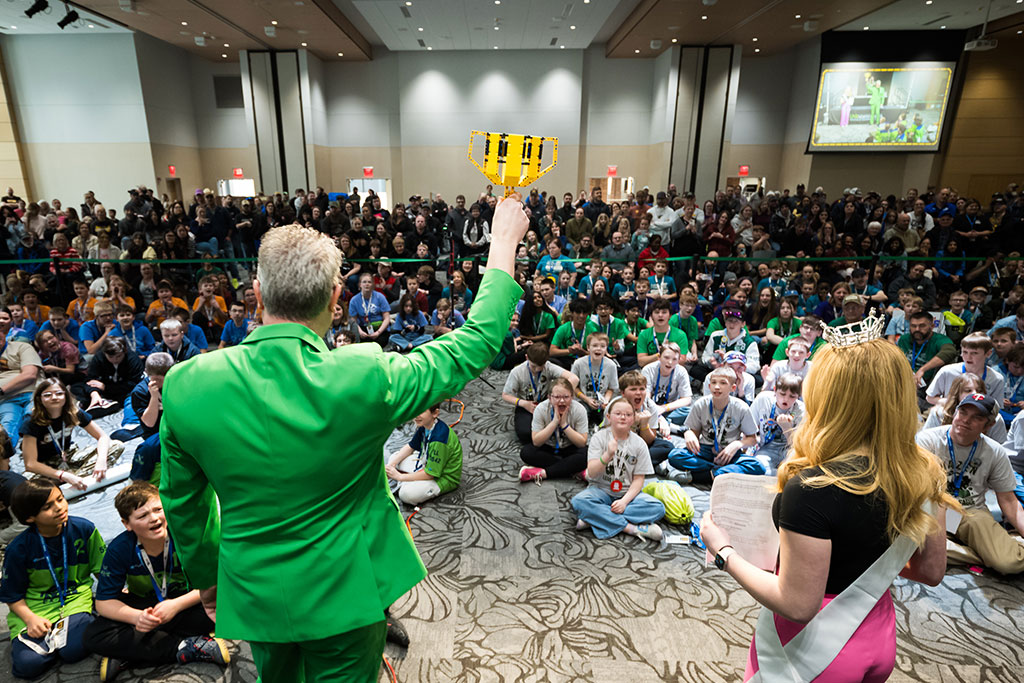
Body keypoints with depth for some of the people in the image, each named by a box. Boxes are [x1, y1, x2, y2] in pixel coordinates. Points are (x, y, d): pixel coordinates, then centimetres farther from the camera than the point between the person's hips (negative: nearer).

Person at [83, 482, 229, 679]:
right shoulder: (119, 549, -14)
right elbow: (103, 601, -9)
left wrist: (176, 605, -32)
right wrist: (136, 617, -28)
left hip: (184, 602, -2)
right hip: (142, 606, 3)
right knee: (92, 637, -23)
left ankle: (126, 658, -22)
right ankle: (184, 647, -26)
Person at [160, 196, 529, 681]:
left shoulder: (184, 386, -19)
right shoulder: (363, 378, -30)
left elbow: (182, 501, -3)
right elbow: (475, 345, -17)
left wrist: (205, 575, 16)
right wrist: (504, 242, -8)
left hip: (253, 592, 3)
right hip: (343, 594, -3)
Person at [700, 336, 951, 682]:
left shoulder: (812, 489, -32)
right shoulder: (923, 475, -11)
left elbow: (798, 605, -26)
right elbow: (932, 571, 2)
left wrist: (724, 553, -16)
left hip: (814, 653, -6)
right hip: (879, 639, 6)